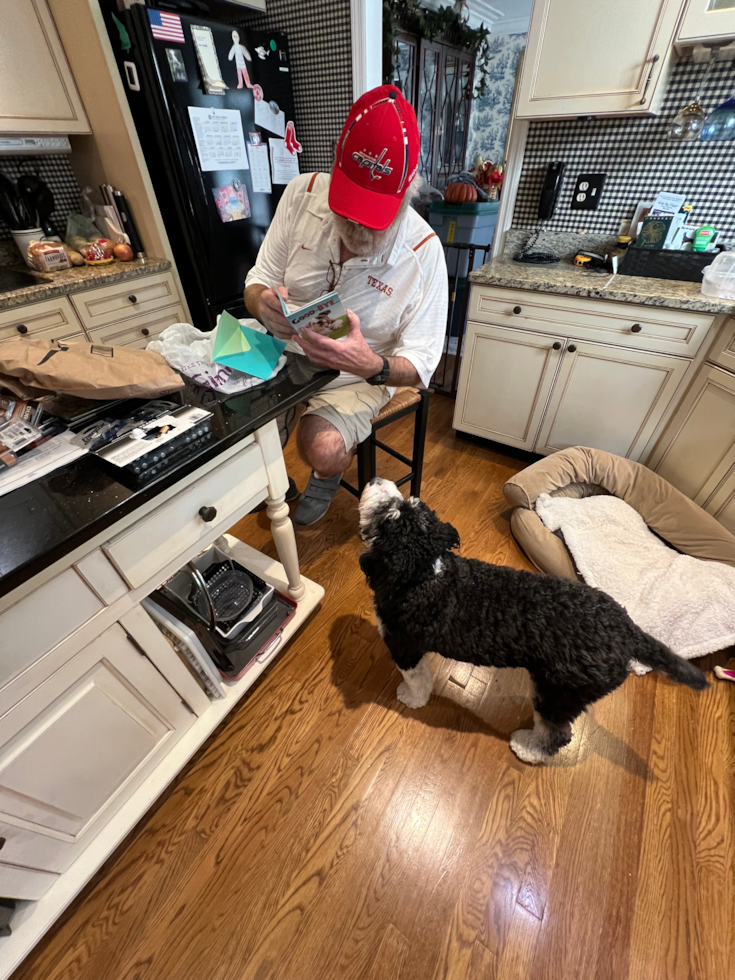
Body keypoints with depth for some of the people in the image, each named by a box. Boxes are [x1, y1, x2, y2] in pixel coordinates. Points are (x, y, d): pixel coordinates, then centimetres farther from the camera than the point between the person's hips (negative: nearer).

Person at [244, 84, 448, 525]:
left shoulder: (423, 251, -18)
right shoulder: (303, 193, -9)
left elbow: (419, 365, -17)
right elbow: (259, 280, -1)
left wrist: (373, 367, -39)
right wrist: (264, 301, -27)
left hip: (359, 375, -3)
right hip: (286, 354, 4)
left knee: (324, 450, -30)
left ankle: (327, 478, 13)